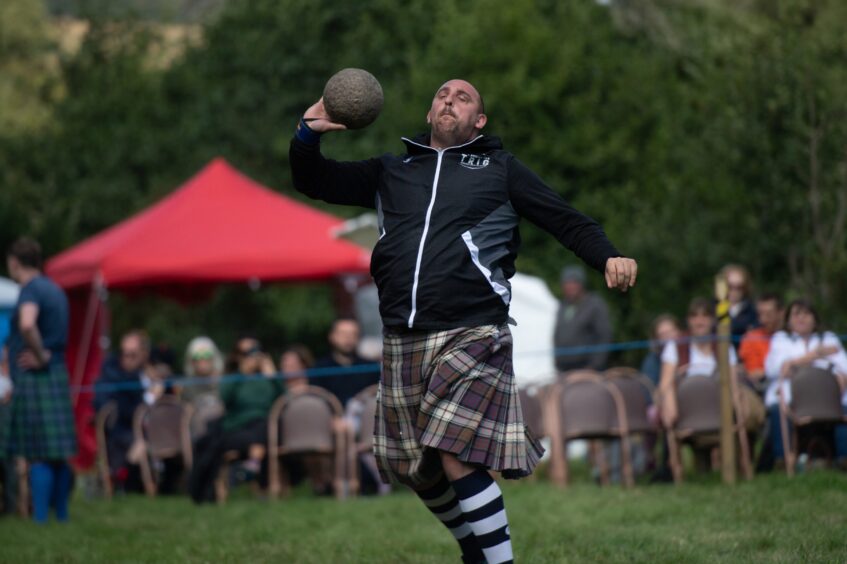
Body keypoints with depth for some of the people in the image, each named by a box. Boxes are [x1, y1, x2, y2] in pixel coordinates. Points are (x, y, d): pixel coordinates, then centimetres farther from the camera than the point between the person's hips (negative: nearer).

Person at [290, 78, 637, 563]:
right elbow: (312, 182, 20)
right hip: (403, 339, 5)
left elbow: (566, 219, 7)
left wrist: (608, 257, -12)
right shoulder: (391, 172, 20)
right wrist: (308, 136, -2)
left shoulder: (499, 168, 12)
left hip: (472, 333, -5)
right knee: (419, 469, 11)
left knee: (458, 460, -19)